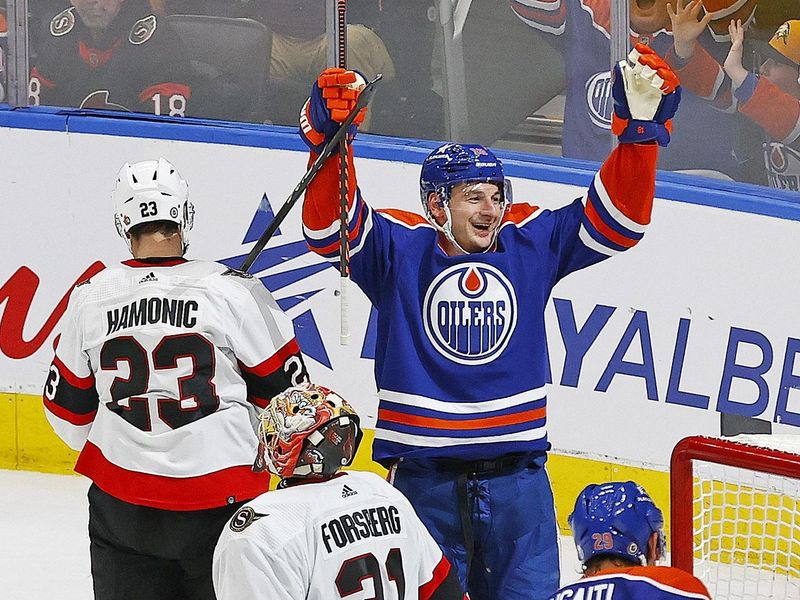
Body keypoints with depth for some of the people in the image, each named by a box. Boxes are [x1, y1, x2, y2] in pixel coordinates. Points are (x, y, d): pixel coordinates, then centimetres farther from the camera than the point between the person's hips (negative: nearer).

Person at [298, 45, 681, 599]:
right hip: (425, 477, -2)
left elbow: (614, 222, 2)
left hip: (516, 476, 2)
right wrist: (327, 140, -28)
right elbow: (330, 229, -14)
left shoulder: (531, 244, 6)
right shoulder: (399, 250, -1)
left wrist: (640, 129, -9)